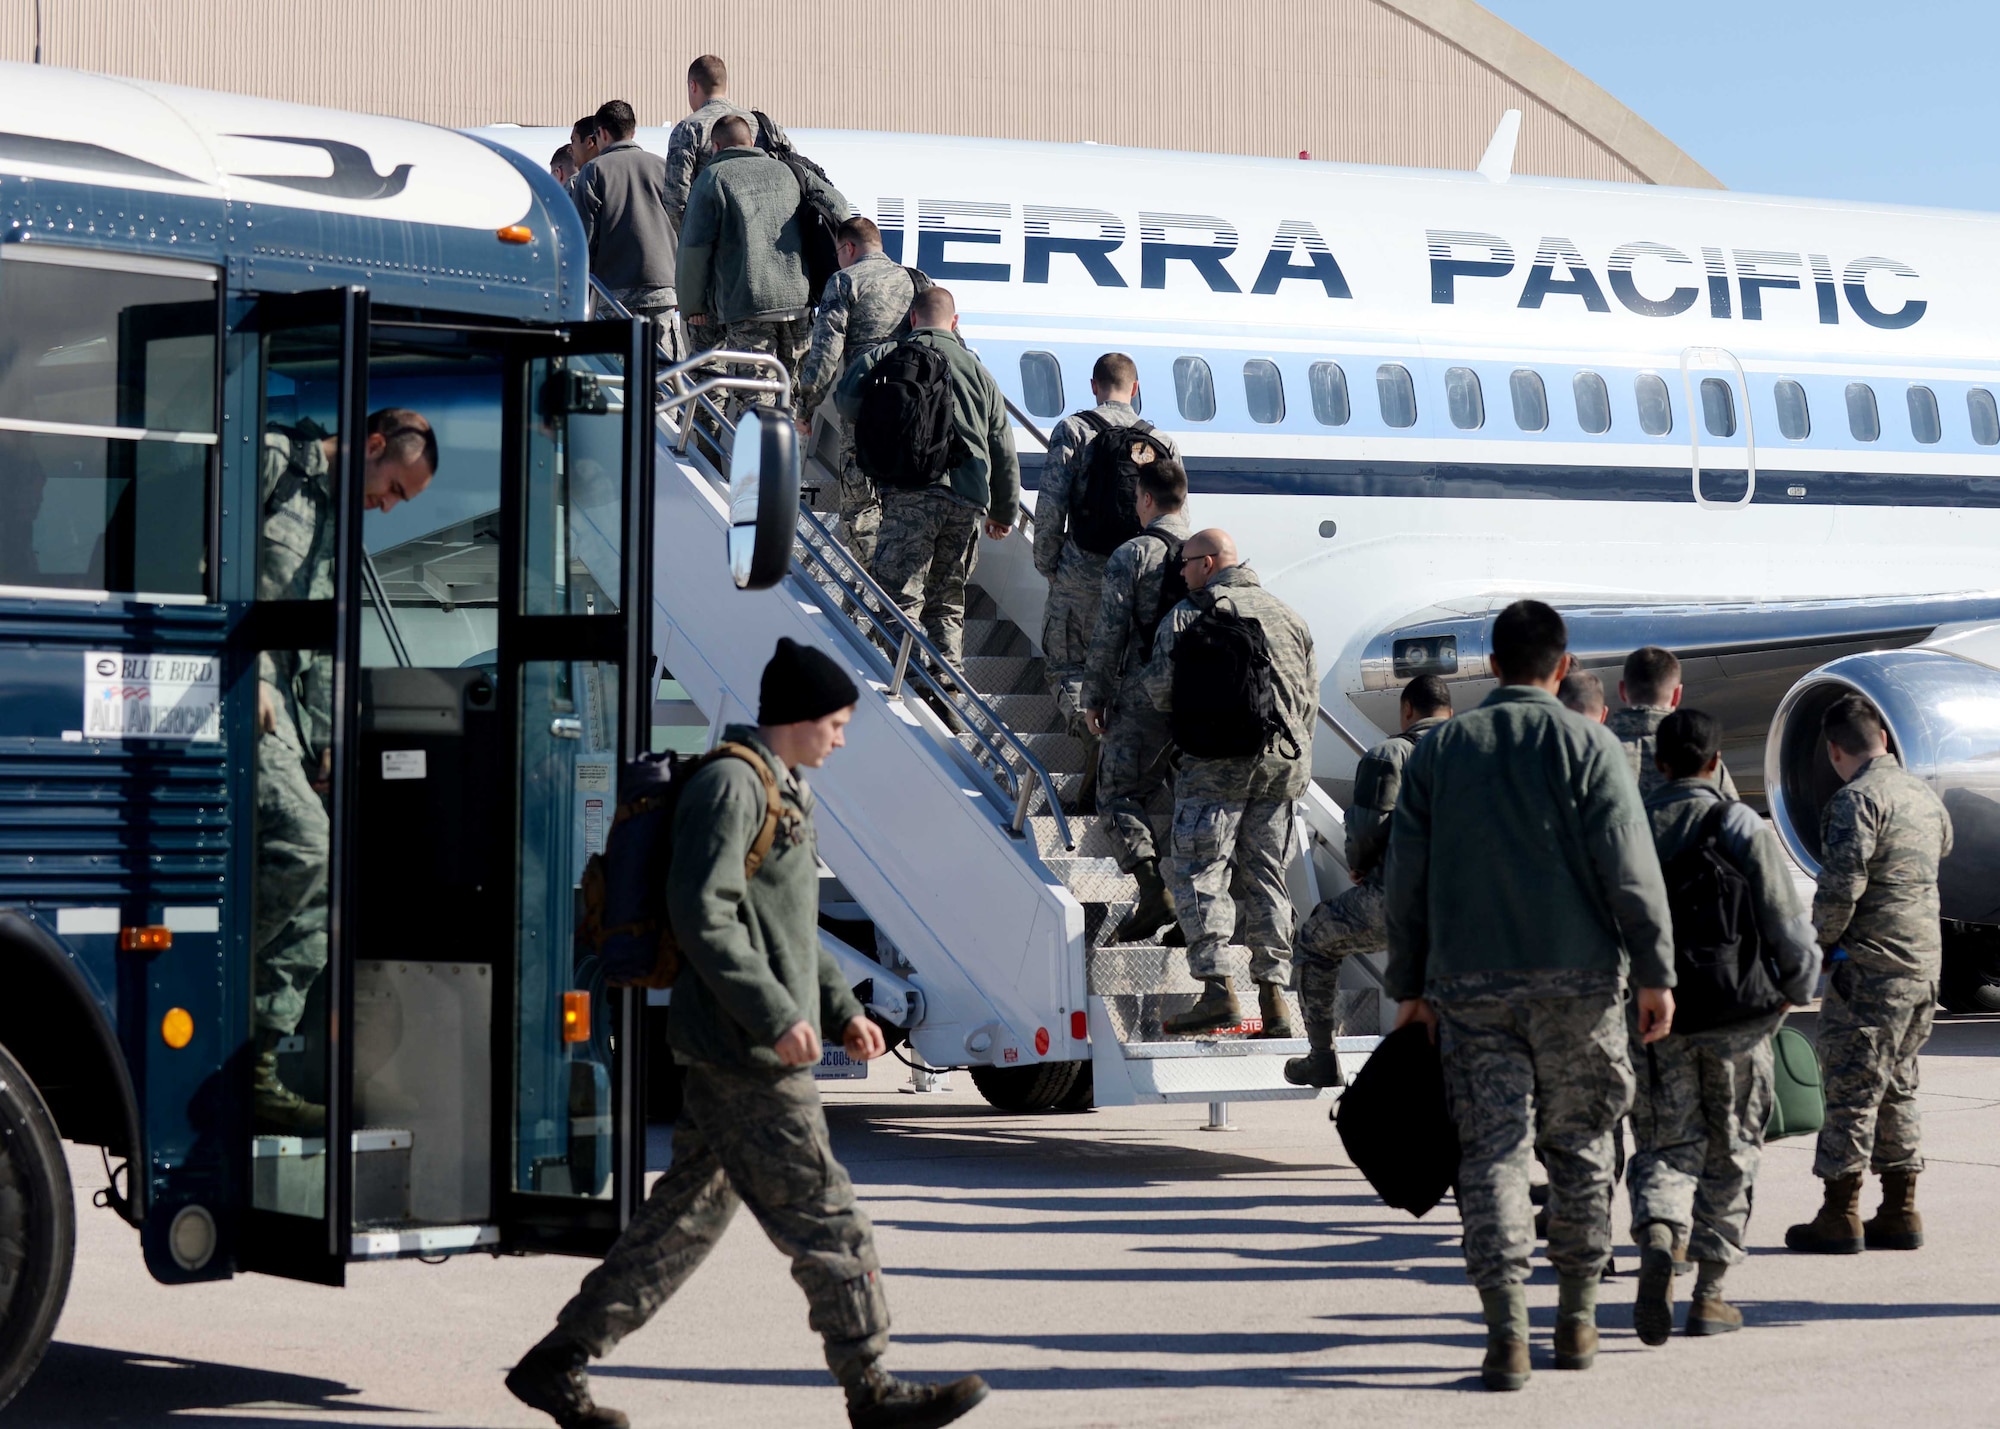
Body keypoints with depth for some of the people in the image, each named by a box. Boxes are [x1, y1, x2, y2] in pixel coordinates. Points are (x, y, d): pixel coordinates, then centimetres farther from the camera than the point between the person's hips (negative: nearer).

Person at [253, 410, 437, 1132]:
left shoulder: (338, 524, 27)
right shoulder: (273, 463, -1)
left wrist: (325, 741, 18)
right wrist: (247, 675, -18)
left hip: (280, 703, 9)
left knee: (314, 896, 1)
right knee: (303, 842, -25)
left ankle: (255, 1070, 1)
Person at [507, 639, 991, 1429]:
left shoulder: (782, 789, 20)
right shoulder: (729, 785, -12)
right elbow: (703, 914, -20)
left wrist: (840, 1007, 18)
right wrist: (776, 1014, -22)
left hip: (747, 1050, 10)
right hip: (746, 1055, -10)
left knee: (685, 1217, 11)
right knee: (824, 1218, -5)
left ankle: (557, 1363, 16)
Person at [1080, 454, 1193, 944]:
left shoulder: (1130, 556, -7)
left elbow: (1109, 634, -8)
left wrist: (1095, 696, 1)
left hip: (1143, 698, -5)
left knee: (1119, 794, 1)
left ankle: (1153, 890, -17)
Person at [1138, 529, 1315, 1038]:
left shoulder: (1188, 615, 0)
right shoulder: (1288, 616, 18)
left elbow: (1161, 689, -5)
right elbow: (1311, 696, 18)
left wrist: (1185, 716, 17)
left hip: (1217, 761, -6)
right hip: (1284, 761, 6)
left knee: (1198, 868, -6)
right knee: (1264, 874, 9)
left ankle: (1217, 990, -19)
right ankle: (1273, 996, 3)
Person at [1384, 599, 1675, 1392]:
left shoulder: (1438, 748, 7)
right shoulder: (1587, 746, -2)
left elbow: (1406, 878, 8)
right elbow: (1630, 870, -8)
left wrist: (1409, 984, 13)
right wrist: (1655, 971, -3)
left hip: (1468, 983, 1)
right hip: (1576, 977, -1)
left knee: (1491, 1151, 0)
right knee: (1578, 1146, 12)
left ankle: (1506, 1330, -10)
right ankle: (1576, 1320, 19)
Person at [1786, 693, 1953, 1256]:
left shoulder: (1857, 798, -14)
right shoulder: (1922, 793, 12)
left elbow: (1842, 883, -21)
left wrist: (1821, 941, -6)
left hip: (1871, 963, -8)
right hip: (1924, 962, 8)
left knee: (1851, 1088, -3)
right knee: (1896, 1089, 14)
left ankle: (1841, 1215, -1)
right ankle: (1900, 1213, 16)